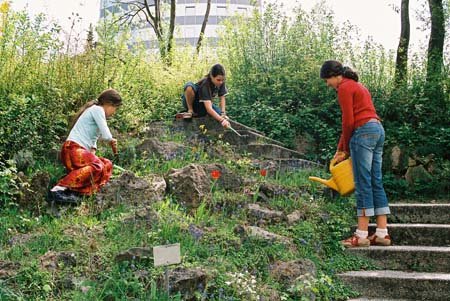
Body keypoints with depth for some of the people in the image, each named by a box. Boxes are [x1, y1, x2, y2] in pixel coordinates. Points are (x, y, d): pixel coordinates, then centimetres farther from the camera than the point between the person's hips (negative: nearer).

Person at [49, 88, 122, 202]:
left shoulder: (97, 112, 25)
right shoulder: (97, 109, -5)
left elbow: (93, 138, 19)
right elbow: (106, 135, -11)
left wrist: (92, 152, 0)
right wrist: (112, 141, 11)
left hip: (80, 151, 10)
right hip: (73, 149, -10)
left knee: (107, 165, 10)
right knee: (97, 166, -30)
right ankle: (59, 188, -33)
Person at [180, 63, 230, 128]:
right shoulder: (205, 84, -35)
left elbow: (222, 97, -8)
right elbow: (209, 109, -43)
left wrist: (223, 113, -24)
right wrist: (221, 120, -52)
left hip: (205, 104, 7)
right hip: (191, 102, -7)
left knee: (225, 118, -16)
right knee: (189, 86, -39)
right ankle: (190, 110, -15)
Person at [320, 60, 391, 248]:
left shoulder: (345, 88, -5)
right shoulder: (356, 86, 25)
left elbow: (349, 121, -10)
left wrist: (346, 148, 3)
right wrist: (340, 149, 22)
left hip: (364, 133, -9)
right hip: (378, 130, 9)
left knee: (363, 183, -8)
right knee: (376, 183, 7)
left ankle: (362, 235, -6)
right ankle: (382, 233, 6)